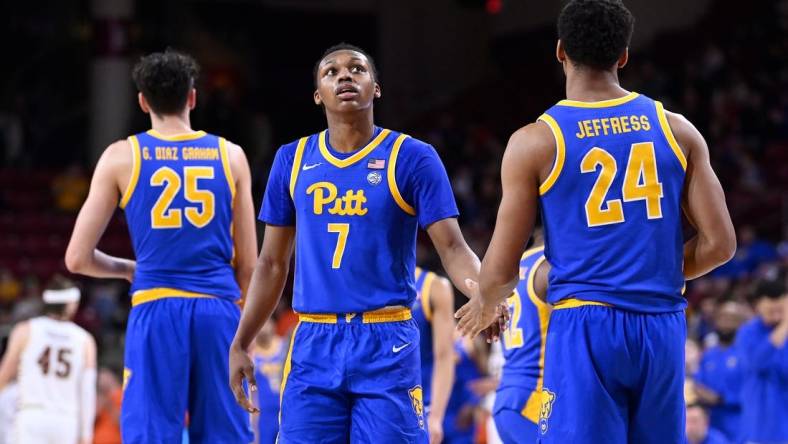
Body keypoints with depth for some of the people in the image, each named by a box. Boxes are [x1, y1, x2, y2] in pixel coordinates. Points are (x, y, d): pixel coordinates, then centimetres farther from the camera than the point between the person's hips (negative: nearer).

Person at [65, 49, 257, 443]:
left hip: (156, 311, -2)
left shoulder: (121, 157, 3)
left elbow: (78, 258, 3)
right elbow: (248, 266, 9)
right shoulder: (230, 156, 8)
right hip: (219, 312, 2)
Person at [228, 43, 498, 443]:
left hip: (387, 347, -3)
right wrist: (240, 344, 11)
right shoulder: (293, 161, 10)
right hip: (314, 346, 3)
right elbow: (272, 264, 16)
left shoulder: (411, 158, -1)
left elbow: (452, 248, -6)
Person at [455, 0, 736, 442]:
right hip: (662, 326, 4)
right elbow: (720, 244, 5)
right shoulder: (676, 130, 5)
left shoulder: (534, 142, -3)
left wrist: (486, 306, 21)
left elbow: (502, 270, -1)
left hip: (585, 327, -3)